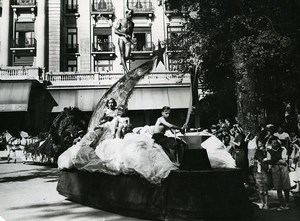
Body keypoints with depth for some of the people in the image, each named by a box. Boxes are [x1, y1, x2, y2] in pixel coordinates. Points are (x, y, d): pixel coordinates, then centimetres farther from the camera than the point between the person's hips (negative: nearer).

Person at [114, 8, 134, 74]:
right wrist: (124, 34, -10)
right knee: (122, 55, -8)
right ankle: (126, 70, -9)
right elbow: (115, 31, -2)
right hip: (121, 39, -2)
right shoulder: (120, 21, 6)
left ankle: (122, 62, 23)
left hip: (128, 40, 2)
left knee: (127, 56, -11)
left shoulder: (132, 23, 17)